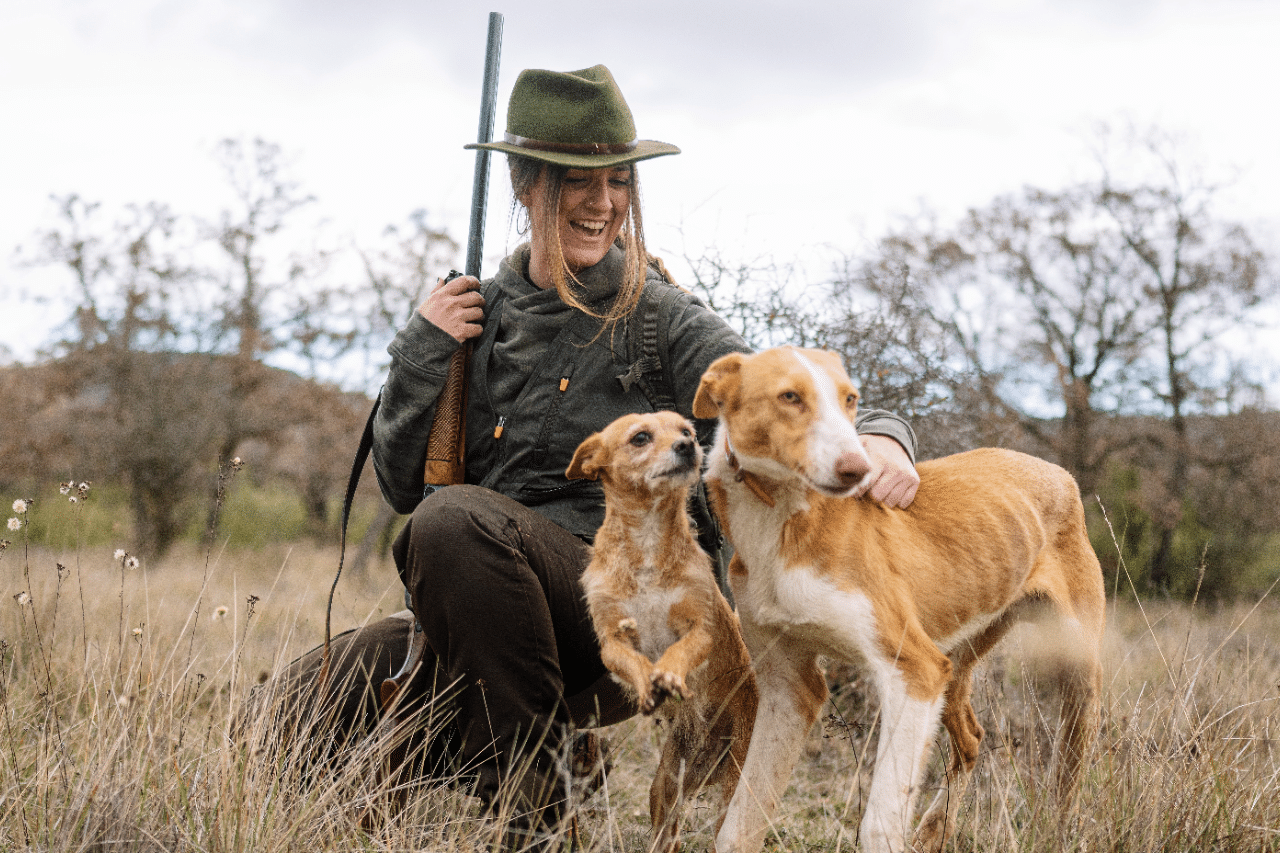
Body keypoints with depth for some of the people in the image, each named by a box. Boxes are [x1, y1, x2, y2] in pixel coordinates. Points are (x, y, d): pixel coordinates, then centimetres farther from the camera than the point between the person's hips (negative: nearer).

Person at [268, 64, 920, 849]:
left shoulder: (663, 320, 0)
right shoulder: (481, 313, 12)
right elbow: (403, 485, 13)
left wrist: (878, 436, -32)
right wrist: (422, 350, 0)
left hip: (615, 623, -4)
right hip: (479, 625, 5)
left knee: (454, 520, -32)